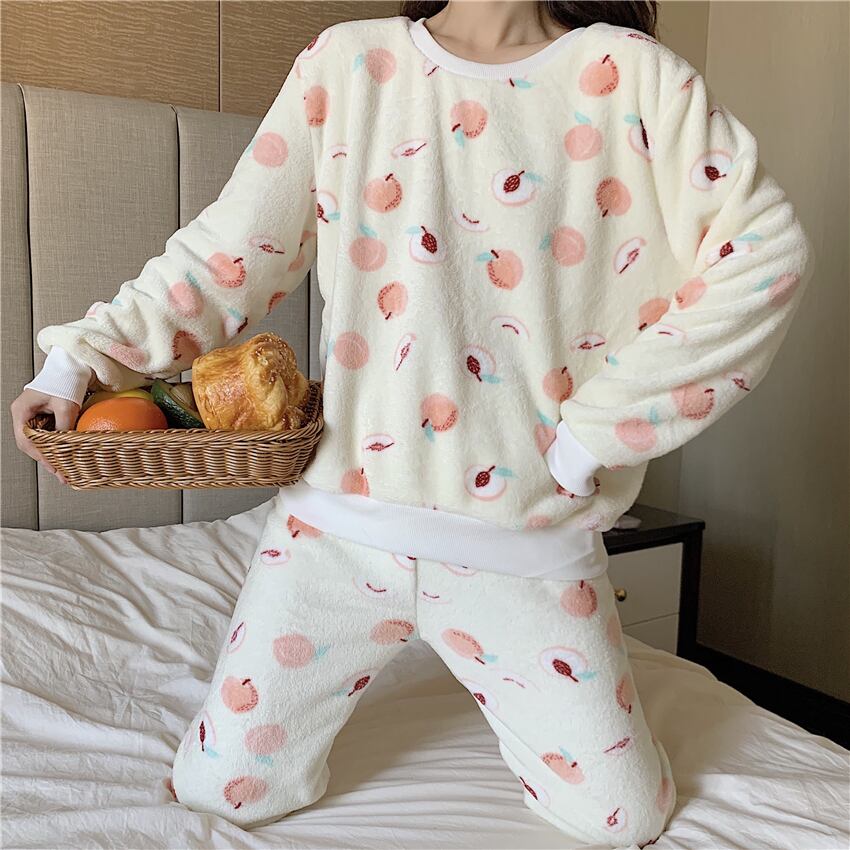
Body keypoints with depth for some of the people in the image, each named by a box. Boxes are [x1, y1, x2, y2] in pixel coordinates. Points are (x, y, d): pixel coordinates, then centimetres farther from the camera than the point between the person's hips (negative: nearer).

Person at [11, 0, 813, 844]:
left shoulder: (631, 74, 0)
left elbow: (764, 258, -7)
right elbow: (228, 250, 4)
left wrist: (592, 433, -12)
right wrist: (81, 357, -4)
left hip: (528, 535, 0)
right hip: (341, 512, 2)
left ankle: (503, 679, 37)